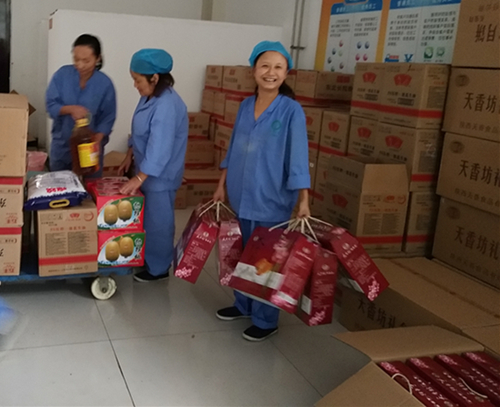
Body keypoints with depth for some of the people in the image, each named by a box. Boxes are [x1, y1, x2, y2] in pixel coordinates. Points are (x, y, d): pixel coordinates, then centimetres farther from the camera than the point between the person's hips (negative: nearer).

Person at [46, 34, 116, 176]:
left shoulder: (105, 84, -12)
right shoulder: (62, 75, -8)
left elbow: (107, 119, -10)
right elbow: (50, 105, -9)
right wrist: (70, 109, -28)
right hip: (61, 146, 2)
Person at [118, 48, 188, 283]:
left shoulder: (167, 105, -27)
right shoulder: (149, 97, 5)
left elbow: (159, 148, -31)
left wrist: (139, 178, -31)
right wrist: (129, 158, 16)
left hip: (160, 176, -9)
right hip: (147, 171, 9)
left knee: (157, 222, 4)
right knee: (146, 219, 19)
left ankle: (158, 268, 19)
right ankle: (148, 259, 35)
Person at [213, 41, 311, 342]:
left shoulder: (291, 110, -11)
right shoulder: (245, 106, 5)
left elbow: (298, 158, -15)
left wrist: (303, 201, -21)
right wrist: (222, 185, 13)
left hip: (272, 201, -5)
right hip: (241, 196, 6)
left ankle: (266, 320, 21)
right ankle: (243, 305, 37)